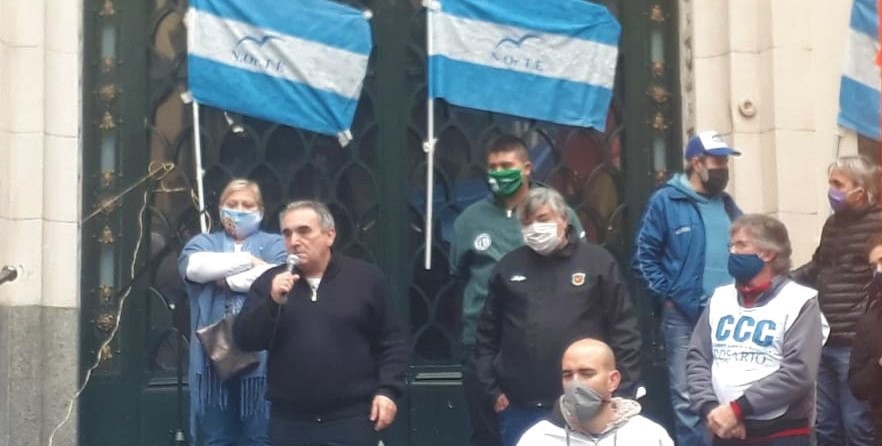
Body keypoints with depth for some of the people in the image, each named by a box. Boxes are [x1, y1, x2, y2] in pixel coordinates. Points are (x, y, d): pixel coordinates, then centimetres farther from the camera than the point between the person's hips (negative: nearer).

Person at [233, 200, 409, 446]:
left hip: (351, 418, -2)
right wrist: (273, 302, -16)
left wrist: (387, 390, -6)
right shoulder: (269, 282, 7)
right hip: (290, 420, 2)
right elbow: (244, 340, -2)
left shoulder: (365, 277, 2)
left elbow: (391, 342, 5)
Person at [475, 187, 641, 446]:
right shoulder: (509, 267, 9)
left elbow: (624, 331, 1)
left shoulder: (598, 261, 1)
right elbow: (488, 334, 12)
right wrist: (492, 390, 7)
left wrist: (621, 393, -4)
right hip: (520, 407, 3)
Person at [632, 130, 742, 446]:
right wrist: (666, 296, -10)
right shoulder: (665, 201, -5)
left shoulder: (727, 204, 14)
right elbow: (643, 257, -6)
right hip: (684, 317, -5)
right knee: (687, 396, -3)